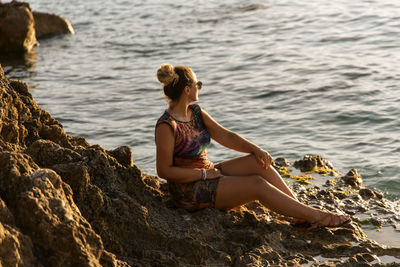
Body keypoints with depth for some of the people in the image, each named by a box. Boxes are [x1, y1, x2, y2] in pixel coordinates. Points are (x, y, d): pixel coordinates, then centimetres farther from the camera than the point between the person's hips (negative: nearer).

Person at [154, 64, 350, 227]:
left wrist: (256, 149, -8)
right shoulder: (166, 126, -20)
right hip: (189, 191, -8)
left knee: (258, 162, -8)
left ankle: (301, 215, -10)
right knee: (257, 185, -19)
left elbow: (225, 136, 7)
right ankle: (315, 216, -12)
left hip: (208, 173, 8)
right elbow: (164, 170, -20)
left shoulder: (196, 112, 6)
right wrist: (203, 173, -18)